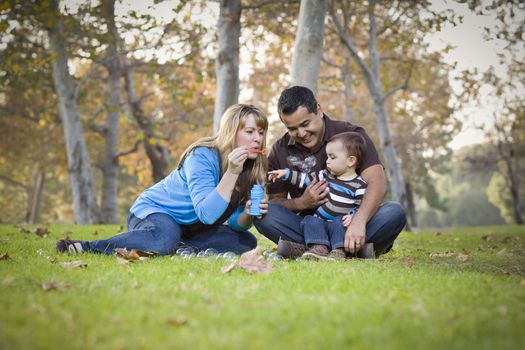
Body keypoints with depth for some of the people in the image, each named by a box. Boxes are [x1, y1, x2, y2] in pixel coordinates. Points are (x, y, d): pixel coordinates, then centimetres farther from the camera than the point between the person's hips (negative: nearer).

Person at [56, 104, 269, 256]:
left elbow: (235, 225, -2)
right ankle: (86, 247, -24)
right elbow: (207, 214, -33)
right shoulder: (202, 156, -23)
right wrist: (232, 172, -38)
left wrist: (248, 214, -25)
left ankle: (178, 248, -16)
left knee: (246, 241, -8)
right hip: (152, 211, -7)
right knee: (166, 238, -41)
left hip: (186, 228, 8)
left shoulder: (251, 167, -2)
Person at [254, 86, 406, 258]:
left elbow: (377, 183, -19)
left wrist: (358, 222, -37)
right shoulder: (280, 150, 3)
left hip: (348, 223, -1)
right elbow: (275, 201, 6)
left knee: (395, 213, -29)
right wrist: (301, 203, -16)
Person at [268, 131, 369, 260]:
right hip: (320, 221, 5)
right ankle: (319, 248, -38)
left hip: (340, 222, -5)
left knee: (339, 223, -35)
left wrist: (352, 215, -27)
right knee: (310, 220, -23)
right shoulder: (327, 175, 12)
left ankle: (339, 251, -40)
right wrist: (286, 173, 13)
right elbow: (306, 179, 18)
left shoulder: (359, 185, -6)